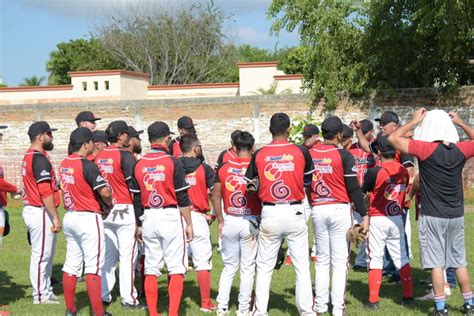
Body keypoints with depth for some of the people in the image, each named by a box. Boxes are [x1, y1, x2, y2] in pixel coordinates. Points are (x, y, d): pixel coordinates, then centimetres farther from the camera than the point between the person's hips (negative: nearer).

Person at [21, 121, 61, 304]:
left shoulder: (29, 157, 16)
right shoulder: (39, 158, -16)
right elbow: (45, 192, -22)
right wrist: (55, 217, -21)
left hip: (32, 210, 10)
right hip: (41, 213, -10)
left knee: (46, 255, 16)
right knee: (41, 255, -3)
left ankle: (46, 292, 24)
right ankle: (40, 296, 4)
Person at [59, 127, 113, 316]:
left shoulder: (64, 164, 8)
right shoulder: (87, 165, -16)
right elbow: (105, 192, -18)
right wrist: (109, 204, 1)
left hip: (69, 217, 8)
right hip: (89, 218, -8)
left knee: (71, 265, 12)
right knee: (93, 266, -5)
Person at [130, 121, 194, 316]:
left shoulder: (139, 165, 5)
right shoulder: (173, 163, -7)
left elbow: (136, 199, 10)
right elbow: (182, 198, -7)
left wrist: (139, 225, 19)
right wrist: (189, 224, 1)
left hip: (148, 218, 4)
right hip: (170, 217, -4)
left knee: (151, 269, 10)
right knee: (176, 269, 2)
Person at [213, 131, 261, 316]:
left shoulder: (223, 168, 1)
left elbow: (216, 196, 5)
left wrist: (220, 221, 12)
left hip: (229, 222, 3)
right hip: (250, 221, -3)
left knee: (229, 266, 15)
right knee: (248, 267, 7)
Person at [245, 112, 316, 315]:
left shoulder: (259, 154, -2)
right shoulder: (300, 152, -4)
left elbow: (249, 183, 5)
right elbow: (310, 176, 9)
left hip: (269, 214, 1)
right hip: (295, 212, -1)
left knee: (264, 267, 10)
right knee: (302, 265, 9)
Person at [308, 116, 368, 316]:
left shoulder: (309, 154, 3)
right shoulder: (343, 156, -8)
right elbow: (354, 189, -9)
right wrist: (364, 214, -3)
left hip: (317, 210, 4)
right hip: (339, 209, -4)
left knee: (322, 261, 14)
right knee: (340, 262, 1)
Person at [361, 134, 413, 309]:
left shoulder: (375, 172, -15)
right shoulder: (403, 171, 1)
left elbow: (362, 193, -7)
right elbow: (405, 193, 9)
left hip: (377, 220, -5)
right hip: (397, 218, 5)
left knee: (375, 258, 1)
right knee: (401, 257, 13)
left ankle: (373, 300, 0)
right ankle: (408, 296, 18)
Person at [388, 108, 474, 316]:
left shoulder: (426, 149, -16)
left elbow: (393, 138, -12)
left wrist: (414, 121, -2)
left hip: (432, 216, -4)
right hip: (456, 215, 4)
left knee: (436, 263, 2)